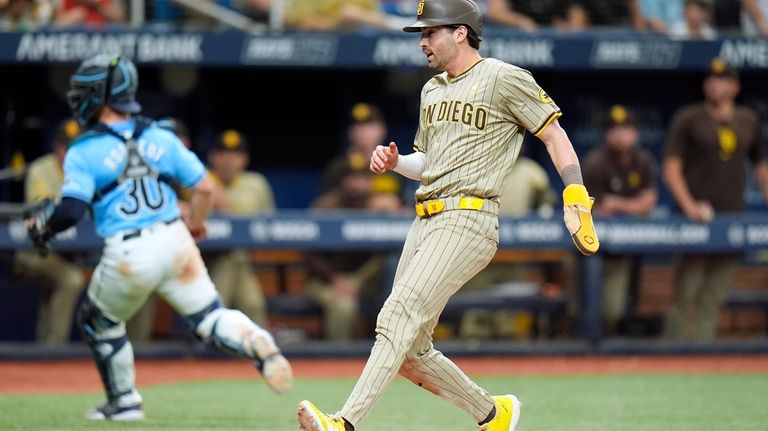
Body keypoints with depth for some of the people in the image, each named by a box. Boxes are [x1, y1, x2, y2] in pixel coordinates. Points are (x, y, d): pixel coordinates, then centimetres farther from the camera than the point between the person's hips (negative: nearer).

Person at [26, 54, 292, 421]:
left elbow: (70, 211, -16)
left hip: (128, 258, -3)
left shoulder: (83, 152, -6)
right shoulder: (160, 138, 7)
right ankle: (259, 345, -21)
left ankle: (124, 402, 26)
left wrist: (41, 225, 5)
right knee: (210, 318, 8)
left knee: (97, 322, 22)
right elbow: (204, 188, 8)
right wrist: (196, 223, 27)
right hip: (174, 240, 3)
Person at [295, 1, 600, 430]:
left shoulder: (504, 79, -3)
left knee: (400, 317, -22)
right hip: (426, 222, 9)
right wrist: (395, 162, 7)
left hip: (467, 220, -9)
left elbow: (554, 134, -3)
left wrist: (576, 200, -13)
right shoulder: (433, 90, 21)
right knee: (410, 351, 6)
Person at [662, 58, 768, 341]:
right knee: (687, 291, -7)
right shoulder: (688, 118, 0)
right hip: (696, 219, -4)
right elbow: (670, 168, -4)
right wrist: (689, 206, -16)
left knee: (715, 296, 4)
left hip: (732, 215, 4)